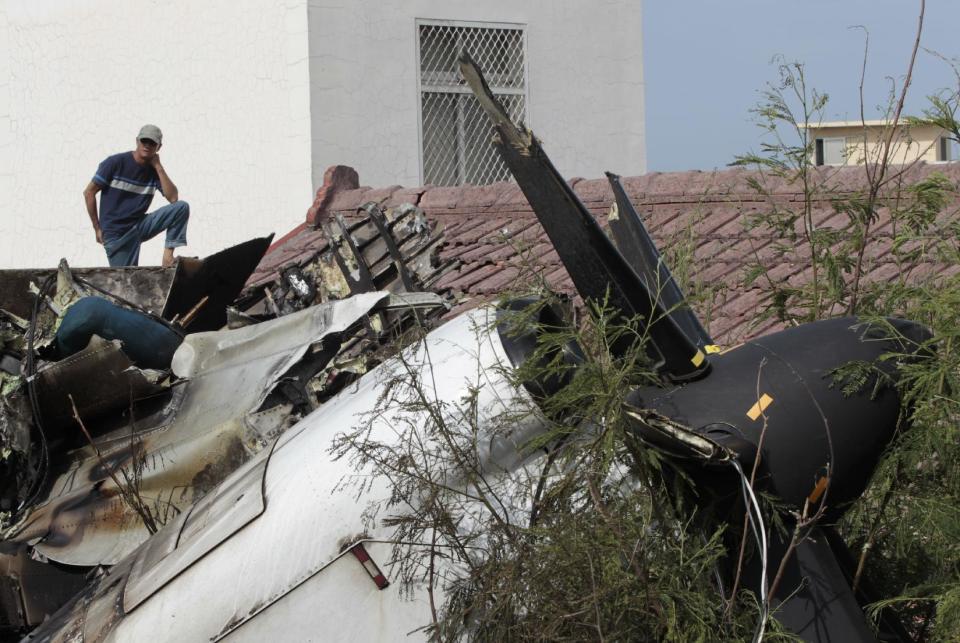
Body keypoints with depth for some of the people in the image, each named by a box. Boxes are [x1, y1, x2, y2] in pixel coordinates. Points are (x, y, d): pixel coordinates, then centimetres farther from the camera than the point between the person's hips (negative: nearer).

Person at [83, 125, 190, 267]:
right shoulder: (116, 163, -9)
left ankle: (169, 251, -12)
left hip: (140, 226, 4)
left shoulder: (154, 170, 3)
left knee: (182, 207, -13)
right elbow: (89, 192, -5)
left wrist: (158, 167, -12)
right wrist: (97, 229, -6)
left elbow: (173, 198, -10)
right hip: (115, 233, -4)